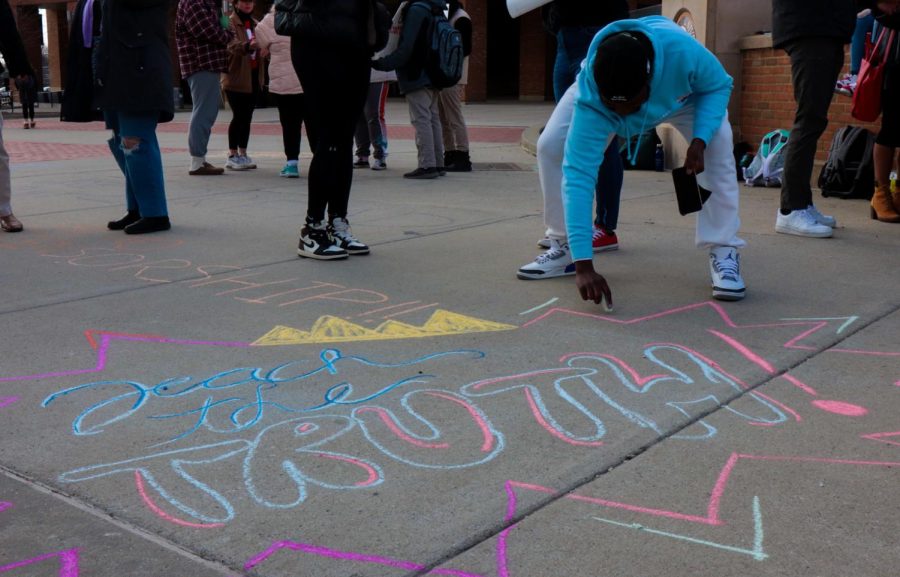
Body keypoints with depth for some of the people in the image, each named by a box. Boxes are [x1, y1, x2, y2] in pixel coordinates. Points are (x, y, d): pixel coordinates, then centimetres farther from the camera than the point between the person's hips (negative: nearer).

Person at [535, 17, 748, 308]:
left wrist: (699, 140, -42)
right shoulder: (589, 99, -45)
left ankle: (723, 252, -14)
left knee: (717, 145, -27)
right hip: (602, 91, 0)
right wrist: (583, 263, -53)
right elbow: (578, 175, -48)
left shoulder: (682, 51, -45)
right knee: (551, 146, -20)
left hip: (685, 93, 0)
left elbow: (719, 85, -23)